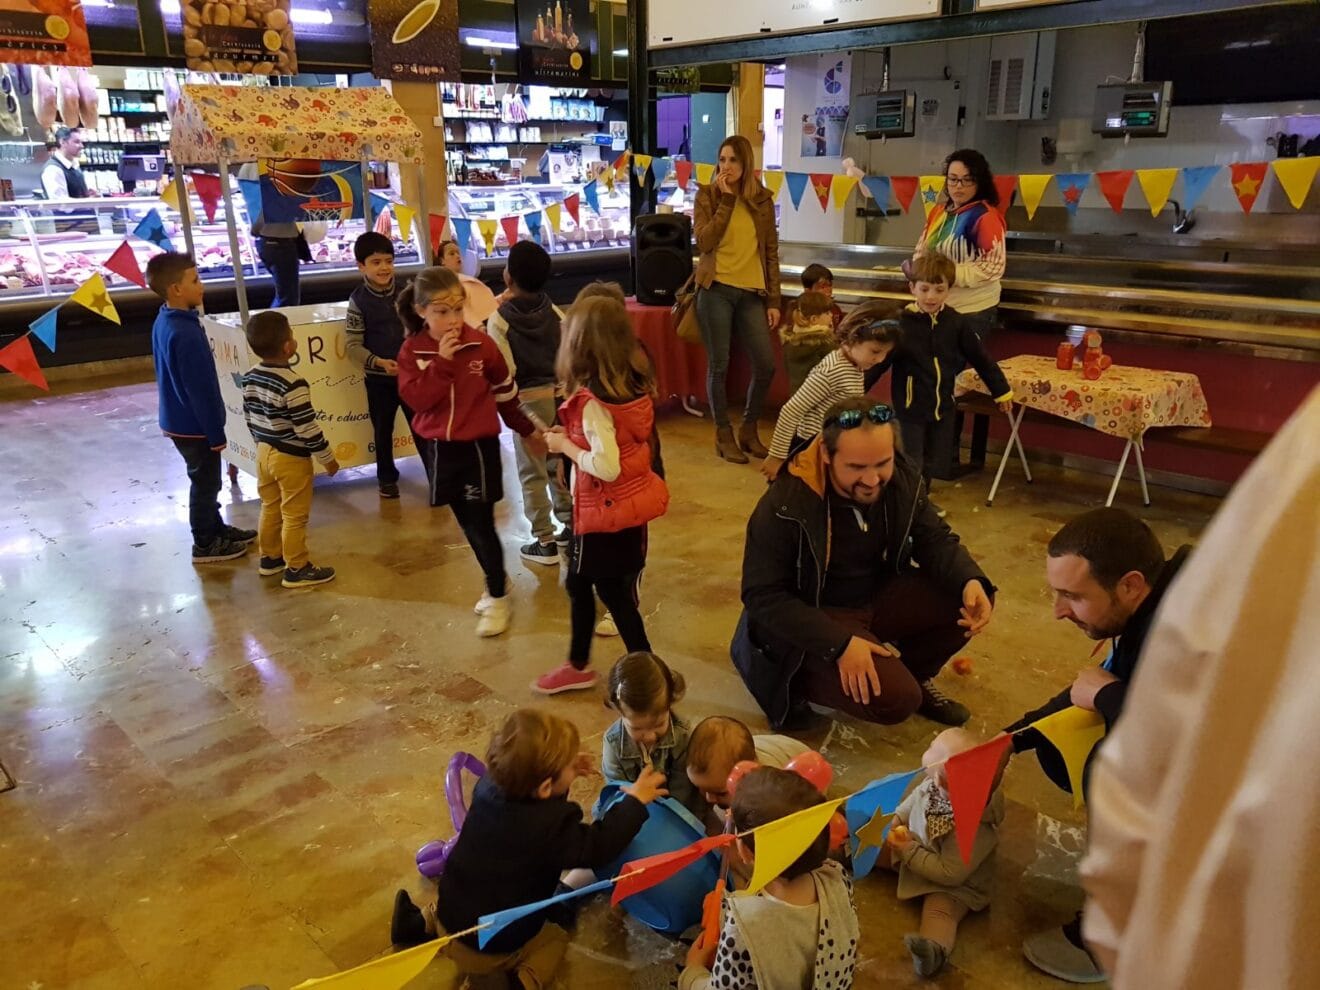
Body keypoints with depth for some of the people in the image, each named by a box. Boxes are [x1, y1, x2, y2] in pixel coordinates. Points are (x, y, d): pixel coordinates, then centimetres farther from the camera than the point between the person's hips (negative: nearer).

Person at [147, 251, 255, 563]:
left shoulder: (164, 322, 4)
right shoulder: (185, 333, -28)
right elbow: (200, 389, -24)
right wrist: (216, 432, -17)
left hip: (178, 419, 9)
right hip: (194, 424, -9)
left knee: (206, 480, 23)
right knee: (205, 482, 7)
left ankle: (216, 528, 38)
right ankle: (205, 544, 21)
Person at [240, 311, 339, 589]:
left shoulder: (250, 377, 0)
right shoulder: (293, 383, -25)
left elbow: (249, 417, 11)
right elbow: (307, 428, -23)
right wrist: (328, 458, -12)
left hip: (265, 453, 8)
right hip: (291, 459, -8)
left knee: (270, 508, 22)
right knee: (294, 516, 4)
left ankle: (270, 558, 35)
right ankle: (296, 569, 13)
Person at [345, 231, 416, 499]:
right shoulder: (358, 300, -9)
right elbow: (353, 344, -8)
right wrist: (377, 362, -22)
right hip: (378, 378, -1)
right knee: (383, 429, 12)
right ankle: (387, 477, 28)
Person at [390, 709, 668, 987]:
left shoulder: (489, 786, -12)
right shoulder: (550, 827, -30)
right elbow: (599, 846, -19)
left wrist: (566, 773, 2)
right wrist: (635, 801, -11)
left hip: (449, 919, 6)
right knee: (556, 938, 19)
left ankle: (421, 922, 20)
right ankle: (526, 979, -5)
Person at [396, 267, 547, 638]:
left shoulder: (481, 344, -8)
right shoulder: (412, 351, -4)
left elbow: (506, 391, 4)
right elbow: (415, 399, -17)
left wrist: (527, 430, 14)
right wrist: (442, 363, -25)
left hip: (479, 445, -3)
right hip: (439, 448, 3)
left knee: (480, 523, -3)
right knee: (466, 523, 13)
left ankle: (498, 598, 12)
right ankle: (497, 581, 32)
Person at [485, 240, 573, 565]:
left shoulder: (499, 320, -13)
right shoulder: (555, 312, 0)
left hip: (528, 400, -5)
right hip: (560, 393, 5)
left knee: (532, 473, 5)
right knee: (559, 465, 18)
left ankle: (545, 541, 10)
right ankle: (571, 525, 27)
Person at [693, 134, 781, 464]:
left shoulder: (762, 199, 9)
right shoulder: (707, 195, 2)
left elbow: (771, 252, 10)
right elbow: (704, 243, -13)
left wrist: (774, 300, 5)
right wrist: (726, 199, -12)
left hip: (752, 293, 3)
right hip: (716, 289, -3)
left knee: (765, 365, -1)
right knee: (719, 365, 1)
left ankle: (749, 430, 20)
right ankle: (724, 434, 17)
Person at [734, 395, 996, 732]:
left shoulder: (903, 479, -9)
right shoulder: (785, 505, -27)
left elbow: (934, 540, 0)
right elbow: (763, 596, -23)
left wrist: (971, 580, -23)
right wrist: (839, 643, -33)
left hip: (881, 598, 6)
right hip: (818, 619, -6)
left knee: (970, 601, -13)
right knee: (896, 699, -25)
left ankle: (912, 674, 12)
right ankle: (803, 681, 2)